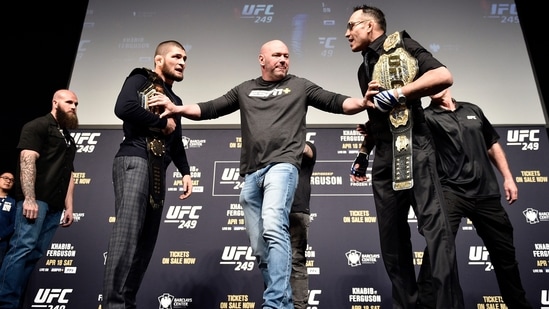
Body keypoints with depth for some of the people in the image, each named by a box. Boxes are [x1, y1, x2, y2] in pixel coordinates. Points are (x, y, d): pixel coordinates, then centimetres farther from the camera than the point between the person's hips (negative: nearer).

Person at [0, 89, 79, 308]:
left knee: (35, 254, 4)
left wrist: (69, 206, 15)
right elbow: (27, 160, -11)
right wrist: (29, 198, -21)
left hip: (55, 204, 8)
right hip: (35, 198, -7)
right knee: (23, 248, -15)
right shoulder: (38, 126, 2)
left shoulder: (68, 138, 26)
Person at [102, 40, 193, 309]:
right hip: (134, 160, -7)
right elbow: (123, 108, -14)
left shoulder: (174, 100, 27)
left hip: (158, 168, 8)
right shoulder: (140, 79, 6)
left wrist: (185, 172, 13)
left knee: (146, 239, 3)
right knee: (127, 233, -17)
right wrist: (163, 123, -4)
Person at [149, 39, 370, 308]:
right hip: (251, 173, 5)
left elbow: (335, 102, 6)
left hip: (282, 165, -4)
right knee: (260, 248, 4)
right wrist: (178, 108, 7)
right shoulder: (245, 90, 22)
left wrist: (362, 103, -12)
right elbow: (211, 108, 20)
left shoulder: (300, 86, 14)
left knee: (274, 229, -26)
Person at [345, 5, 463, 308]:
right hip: (384, 156, 8)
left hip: (412, 147, -7)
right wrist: (362, 155, 22)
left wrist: (397, 93, -15)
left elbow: (444, 76, -12)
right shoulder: (365, 68, 24)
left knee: (434, 224, -12)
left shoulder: (401, 46, 3)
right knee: (391, 235, 8)